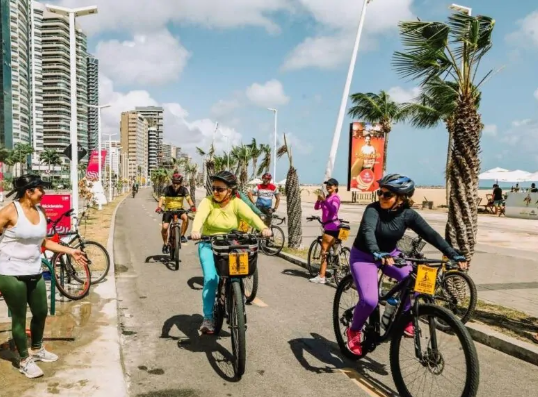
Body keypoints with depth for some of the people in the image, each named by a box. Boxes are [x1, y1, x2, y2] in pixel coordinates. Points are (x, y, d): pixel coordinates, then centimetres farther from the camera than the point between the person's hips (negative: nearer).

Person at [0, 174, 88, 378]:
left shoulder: (41, 212, 4)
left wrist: (71, 251, 12)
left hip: (34, 273, 7)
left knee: (41, 313, 17)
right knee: (19, 318, 5)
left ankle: (37, 350, 40)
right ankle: (25, 361, 21)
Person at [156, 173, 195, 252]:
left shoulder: (183, 189, -13)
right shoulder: (167, 189, -16)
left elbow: (188, 198, -25)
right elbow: (162, 199, -26)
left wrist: (192, 206, -46)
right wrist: (159, 207, -46)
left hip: (179, 209, 0)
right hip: (168, 210, 0)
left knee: (185, 217, -32)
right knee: (164, 227, -14)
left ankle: (182, 235, -13)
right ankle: (165, 244, 12)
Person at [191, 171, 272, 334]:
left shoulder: (237, 203, -7)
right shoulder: (208, 202, -10)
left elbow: (251, 216, -24)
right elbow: (200, 216, -29)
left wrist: (263, 228, -44)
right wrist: (195, 230, -51)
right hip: (209, 245, -1)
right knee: (211, 278, -19)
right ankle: (208, 317, -9)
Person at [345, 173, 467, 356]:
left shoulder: (408, 215, -14)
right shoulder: (373, 209, -25)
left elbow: (431, 234, -21)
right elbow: (368, 231, -42)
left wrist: (454, 255, -33)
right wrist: (377, 253, -61)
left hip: (389, 254, 4)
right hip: (363, 256, -4)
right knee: (369, 299, -22)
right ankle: (353, 331, 6)